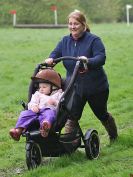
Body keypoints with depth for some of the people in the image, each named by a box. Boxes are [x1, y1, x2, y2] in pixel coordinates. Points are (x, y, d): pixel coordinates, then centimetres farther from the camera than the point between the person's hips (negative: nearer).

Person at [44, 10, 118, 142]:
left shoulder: (93, 40, -14)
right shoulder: (65, 41, 2)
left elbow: (101, 58, -25)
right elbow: (56, 53, -4)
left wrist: (88, 61, -45)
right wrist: (51, 59, -28)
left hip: (96, 87, -3)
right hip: (75, 88, 3)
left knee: (101, 114, 17)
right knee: (72, 117, -9)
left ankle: (114, 136, 42)